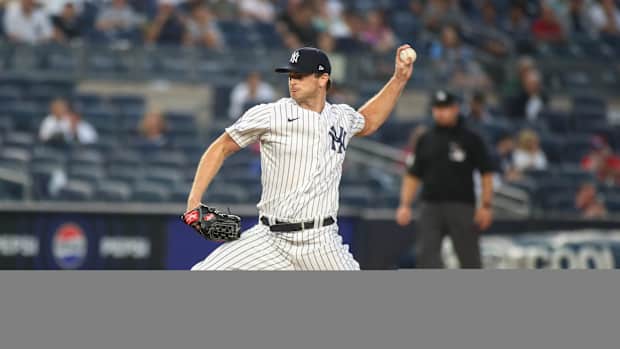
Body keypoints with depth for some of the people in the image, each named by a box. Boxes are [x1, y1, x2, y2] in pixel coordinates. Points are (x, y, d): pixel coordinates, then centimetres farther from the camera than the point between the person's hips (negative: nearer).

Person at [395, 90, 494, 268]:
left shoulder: (471, 139, 2)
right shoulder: (426, 140, 13)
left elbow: (486, 173, 1)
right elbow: (413, 175, 14)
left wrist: (486, 205, -7)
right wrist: (405, 205, 4)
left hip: (462, 206, -3)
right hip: (431, 205, 3)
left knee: (469, 259, 2)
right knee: (424, 255, -9)